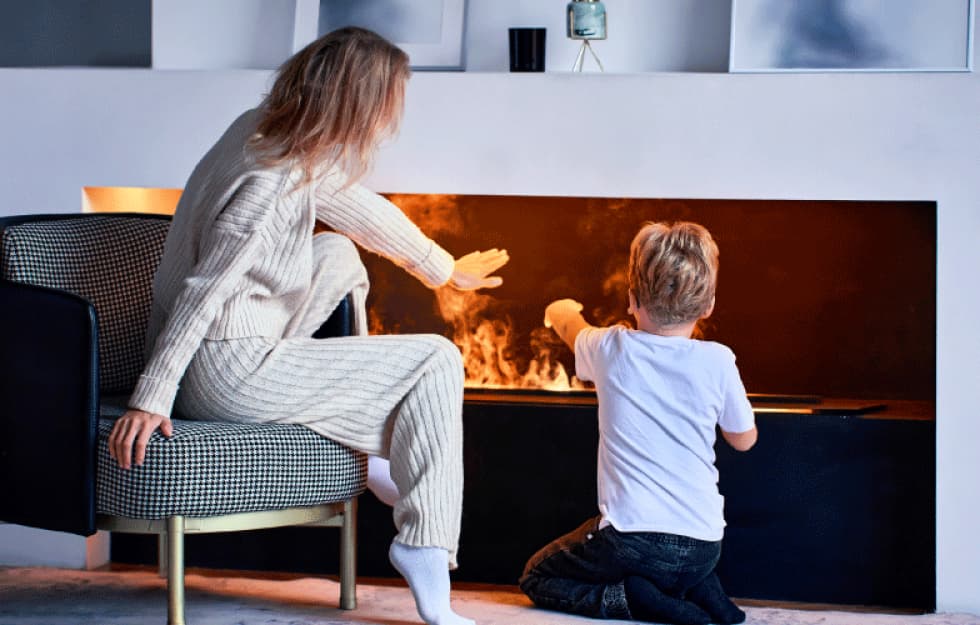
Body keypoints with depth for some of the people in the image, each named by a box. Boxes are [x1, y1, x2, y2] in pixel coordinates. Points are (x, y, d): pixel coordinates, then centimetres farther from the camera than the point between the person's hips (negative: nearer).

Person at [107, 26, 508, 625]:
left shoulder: (265, 130, 6)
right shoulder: (275, 178, -23)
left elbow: (358, 207, 21)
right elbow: (203, 289, -25)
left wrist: (446, 267, 33)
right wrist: (152, 398, -24)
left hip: (216, 359, 10)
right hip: (226, 377, -10)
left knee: (339, 254, 25)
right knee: (436, 362, -3)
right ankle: (424, 549, -6)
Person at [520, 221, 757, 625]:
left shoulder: (611, 351, -4)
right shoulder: (717, 361, -6)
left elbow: (570, 325, 22)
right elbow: (744, 440, 11)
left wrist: (560, 310, 47)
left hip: (632, 540, -4)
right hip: (702, 549, 4)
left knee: (536, 577, 18)